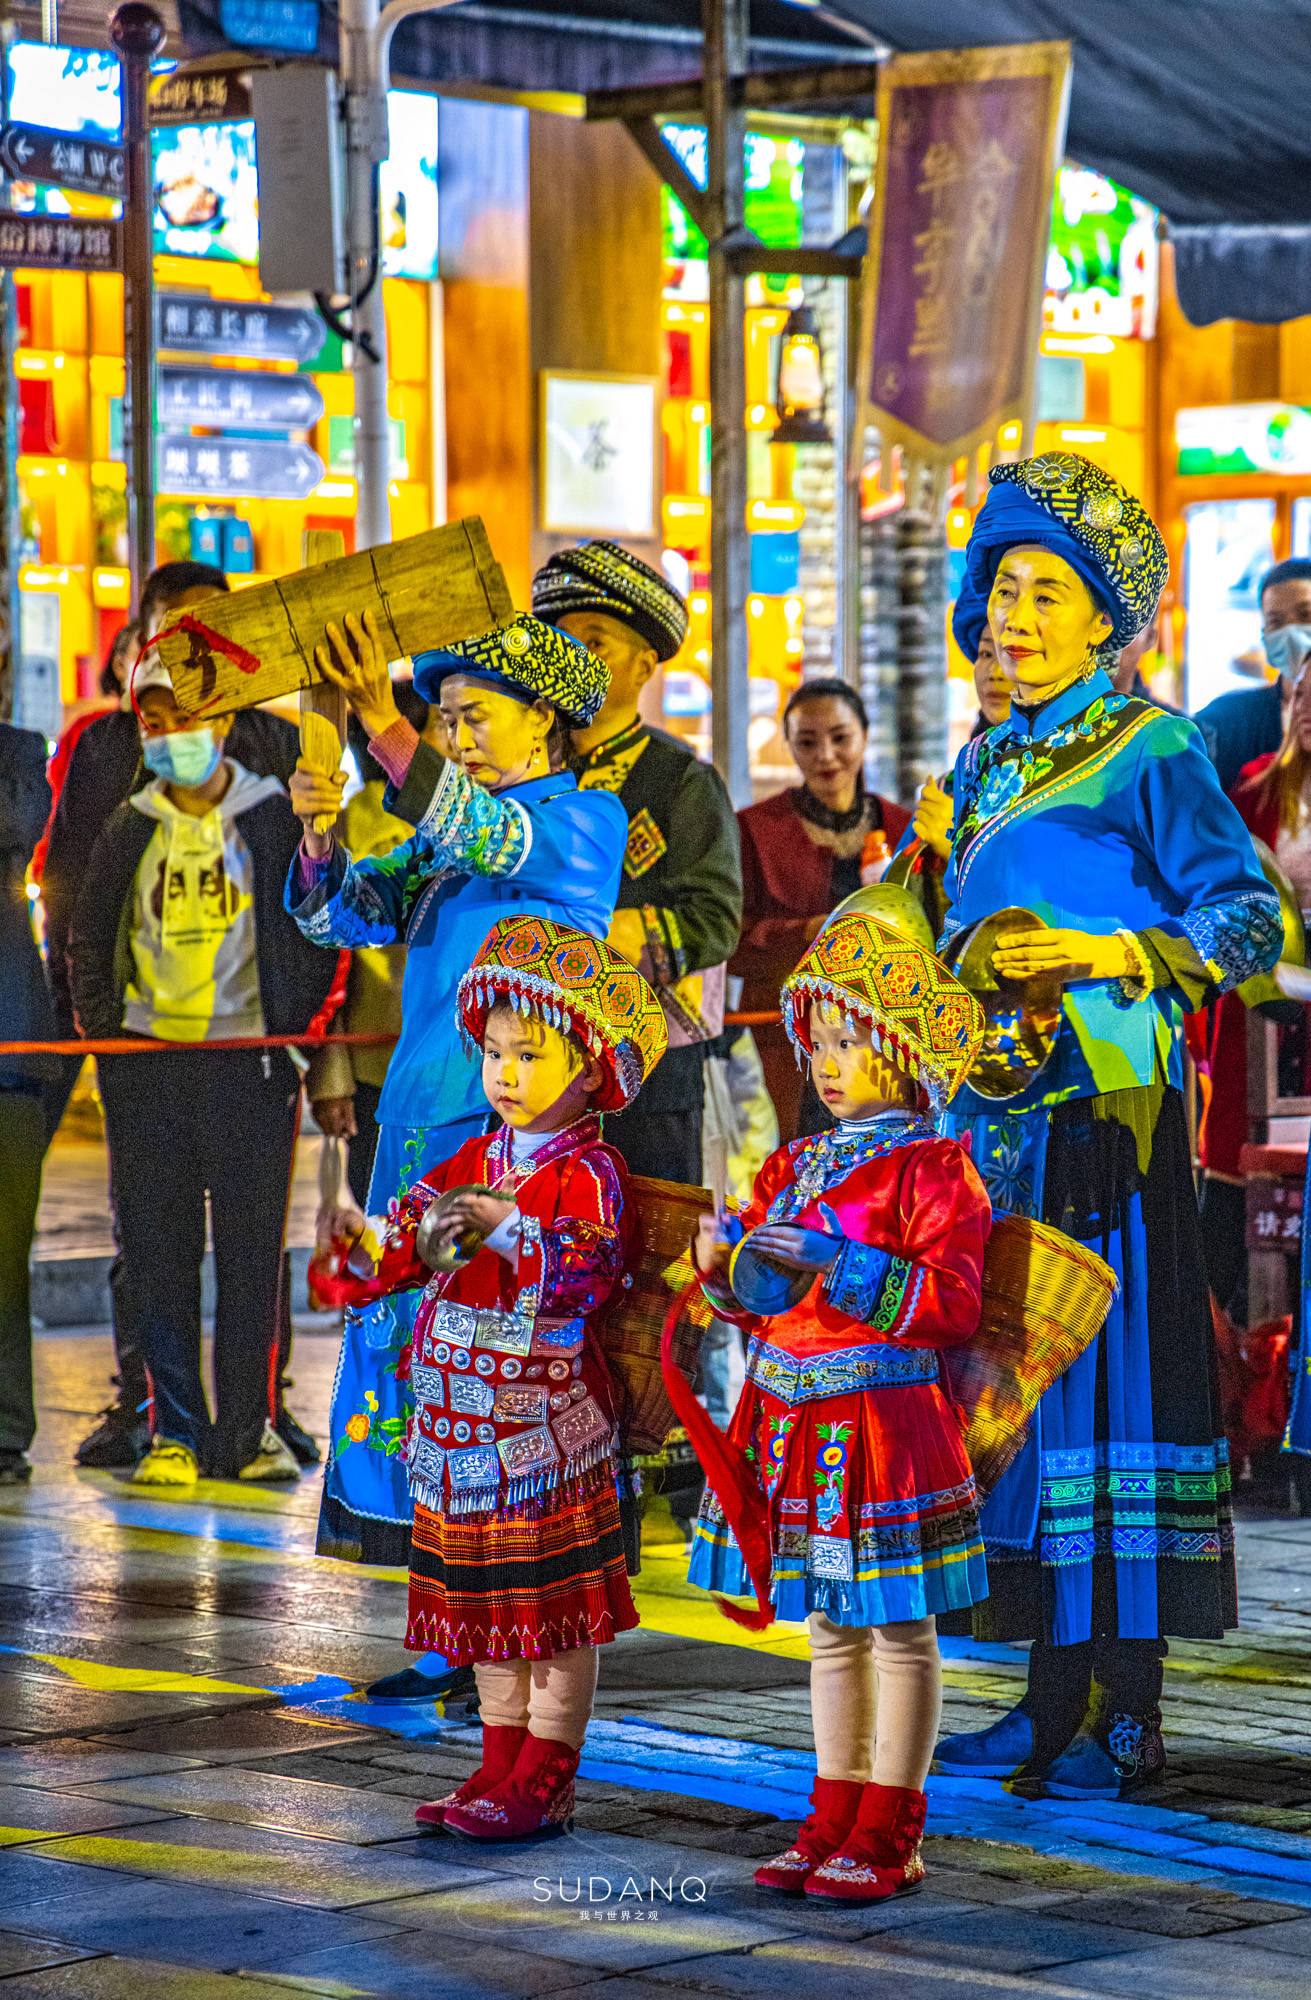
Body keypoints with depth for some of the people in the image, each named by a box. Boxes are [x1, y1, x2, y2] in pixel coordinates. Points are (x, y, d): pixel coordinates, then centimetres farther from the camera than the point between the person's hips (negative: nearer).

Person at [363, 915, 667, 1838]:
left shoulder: (589, 1172, -9)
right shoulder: (476, 1157, 13)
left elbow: (584, 1269, -21)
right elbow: (408, 1230, 11)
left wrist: (503, 1224, -25)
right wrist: (431, 1229, -10)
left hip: (547, 1417, -7)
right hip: (465, 1414, 8)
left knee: (556, 1599, -1)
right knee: (485, 1597, 13)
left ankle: (545, 1779, 4)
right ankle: (502, 1760, 21)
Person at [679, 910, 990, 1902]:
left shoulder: (932, 1170, -9)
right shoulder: (795, 1165, 13)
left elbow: (950, 1306, -18)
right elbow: (766, 1300, 18)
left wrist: (834, 1261, -21)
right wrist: (727, 1263, -3)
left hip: (884, 1424, -7)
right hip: (793, 1425, 7)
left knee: (899, 1630, 1)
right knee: (832, 1627, 13)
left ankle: (888, 1833, 6)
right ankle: (835, 1820, 20)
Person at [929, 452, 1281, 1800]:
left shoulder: (1151, 755, -4)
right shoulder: (987, 764, 17)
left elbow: (1249, 922, -8)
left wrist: (1104, 955, -17)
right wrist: (967, 975, 8)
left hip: (1108, 1107, -7)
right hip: (1000, 1104, 7)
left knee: (1109, 1373, -8)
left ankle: (1127, 1713, -4)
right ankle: (1054, 1697, 13)